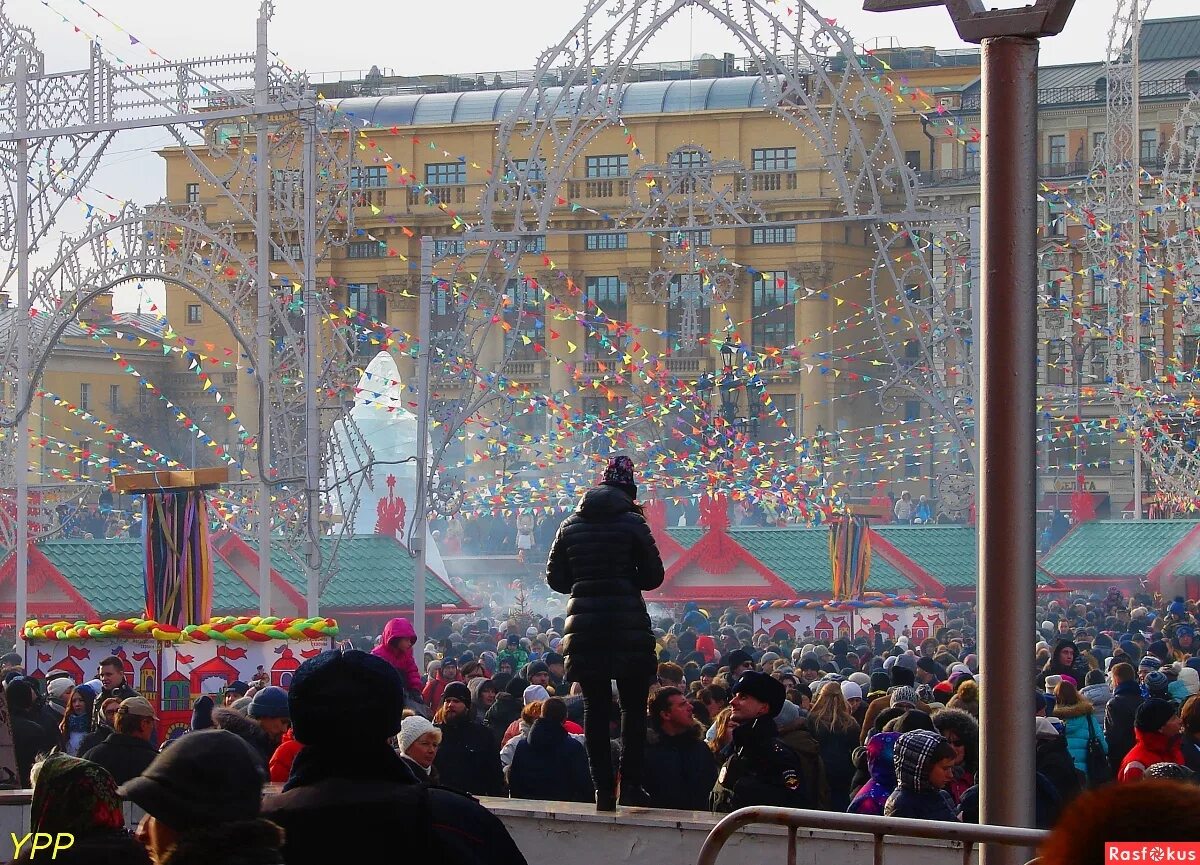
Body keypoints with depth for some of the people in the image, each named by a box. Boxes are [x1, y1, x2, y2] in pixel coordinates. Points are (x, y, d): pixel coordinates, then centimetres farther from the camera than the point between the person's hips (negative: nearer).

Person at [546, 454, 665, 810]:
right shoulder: (632, 523, -3)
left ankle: (603, 788, 2)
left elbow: (555, 577, 10)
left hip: (584, 622, 3)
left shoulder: (570, 526, 8)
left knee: (595, 707, 6)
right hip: (628, 623, -3)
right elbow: (653, 576, 0)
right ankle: (630, 784, -4)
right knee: (633, 704, 4)